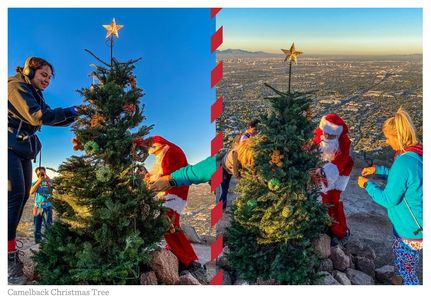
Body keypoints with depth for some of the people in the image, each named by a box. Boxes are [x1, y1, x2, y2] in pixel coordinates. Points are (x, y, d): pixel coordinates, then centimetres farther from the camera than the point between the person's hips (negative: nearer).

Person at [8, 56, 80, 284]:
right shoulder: (16, 85, -9)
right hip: (9, 147, -9)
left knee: (22, 196, 5)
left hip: (23, 150, 9)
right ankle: (9, 258, -16)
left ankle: (10, 251, 10)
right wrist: (69, 110, -15)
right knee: (15, 195, -17)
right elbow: (37, 117, -19)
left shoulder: (35, 94, 19)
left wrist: (76, 115, 2)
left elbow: (52, 118, 16)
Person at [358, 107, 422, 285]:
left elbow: (388, 200, -23)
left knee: (406, 271, 11)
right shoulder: (417, 155, -4)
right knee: (398, 252, 31)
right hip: (414, 223, 9)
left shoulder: (404, 162, -32)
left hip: (411, 230, -9)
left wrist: (367, 185, -10)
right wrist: (378, 170, 10)